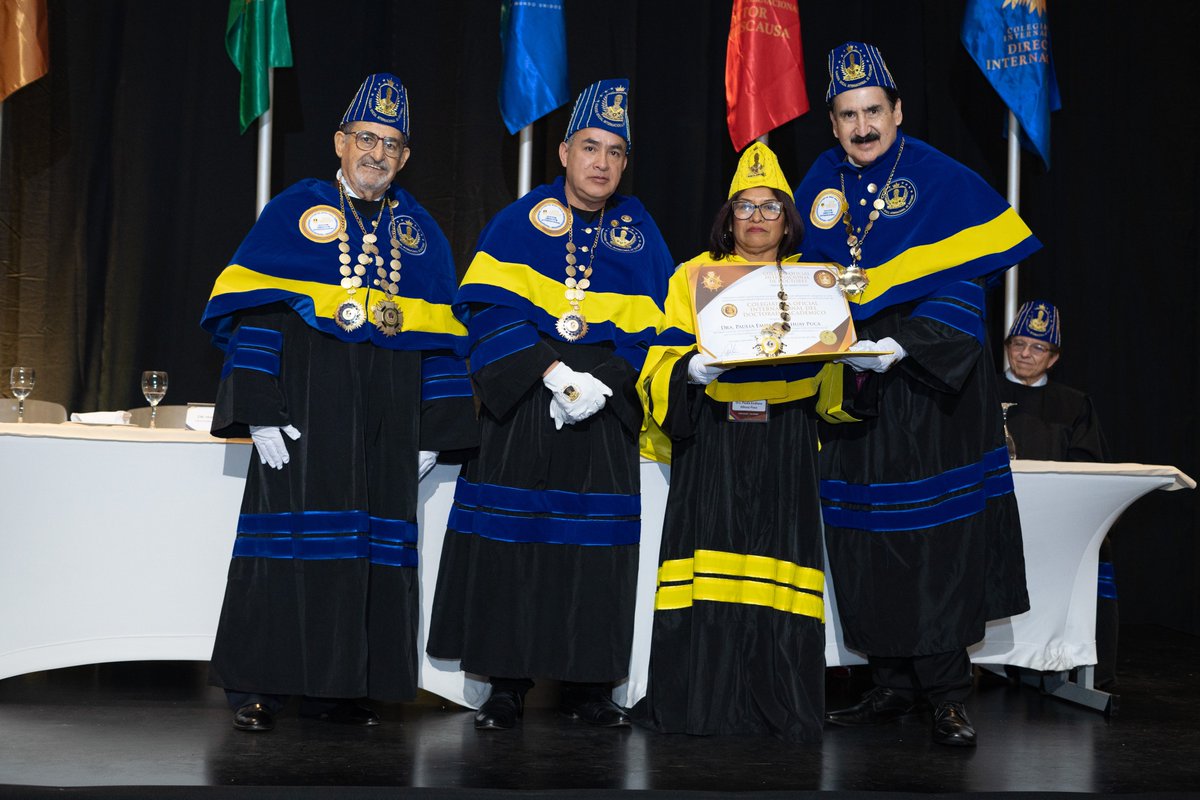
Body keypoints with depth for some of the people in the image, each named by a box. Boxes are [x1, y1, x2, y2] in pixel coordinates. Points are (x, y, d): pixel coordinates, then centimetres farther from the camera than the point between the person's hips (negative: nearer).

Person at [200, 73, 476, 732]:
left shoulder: (421, 233, 14)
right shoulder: (295, 212, 3)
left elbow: (440, 340, 14)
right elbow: (251, 313, -3)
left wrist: (433, 430, 6)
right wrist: (261, 411, -12)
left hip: (387, 416, 4)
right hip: (306, 403, -4)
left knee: (375, 545, 3)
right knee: (291, 534, -5)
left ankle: (338, 689, 10)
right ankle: (257, 690, 3)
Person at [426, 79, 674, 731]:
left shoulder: (638, 232, 9)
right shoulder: (523, 220, 3)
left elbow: (651, 328, 2)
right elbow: (489, 306, -6)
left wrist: (604, 382, -14)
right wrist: (549, 369, -17)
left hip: (603, 414, 2)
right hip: (520, 403, -1)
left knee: (596, 544, 1)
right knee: (511, 540, -2)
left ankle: (587, 684, 11)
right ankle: (507, 682, 8)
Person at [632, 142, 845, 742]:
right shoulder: (694, 276, 12)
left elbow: (836, 370, 14)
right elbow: (664, 363, 4)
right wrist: (696, 368, -17)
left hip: (785, 443, 1)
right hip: (710, 443, -1)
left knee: (777, 570, -5)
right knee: (707, 572, -7)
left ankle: (779, 707, 1)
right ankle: (698, 699, 0)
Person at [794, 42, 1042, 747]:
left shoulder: (942, 181, -7)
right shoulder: (821, 186, 8)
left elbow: (962, 286, -11)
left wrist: (902, 346, -23)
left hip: (933, 382, -4)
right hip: (851, 386, 5)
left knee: (939, 535, -7)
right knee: (865, 539, 5)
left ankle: (947, 693, 0)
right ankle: (893, 684, 14)